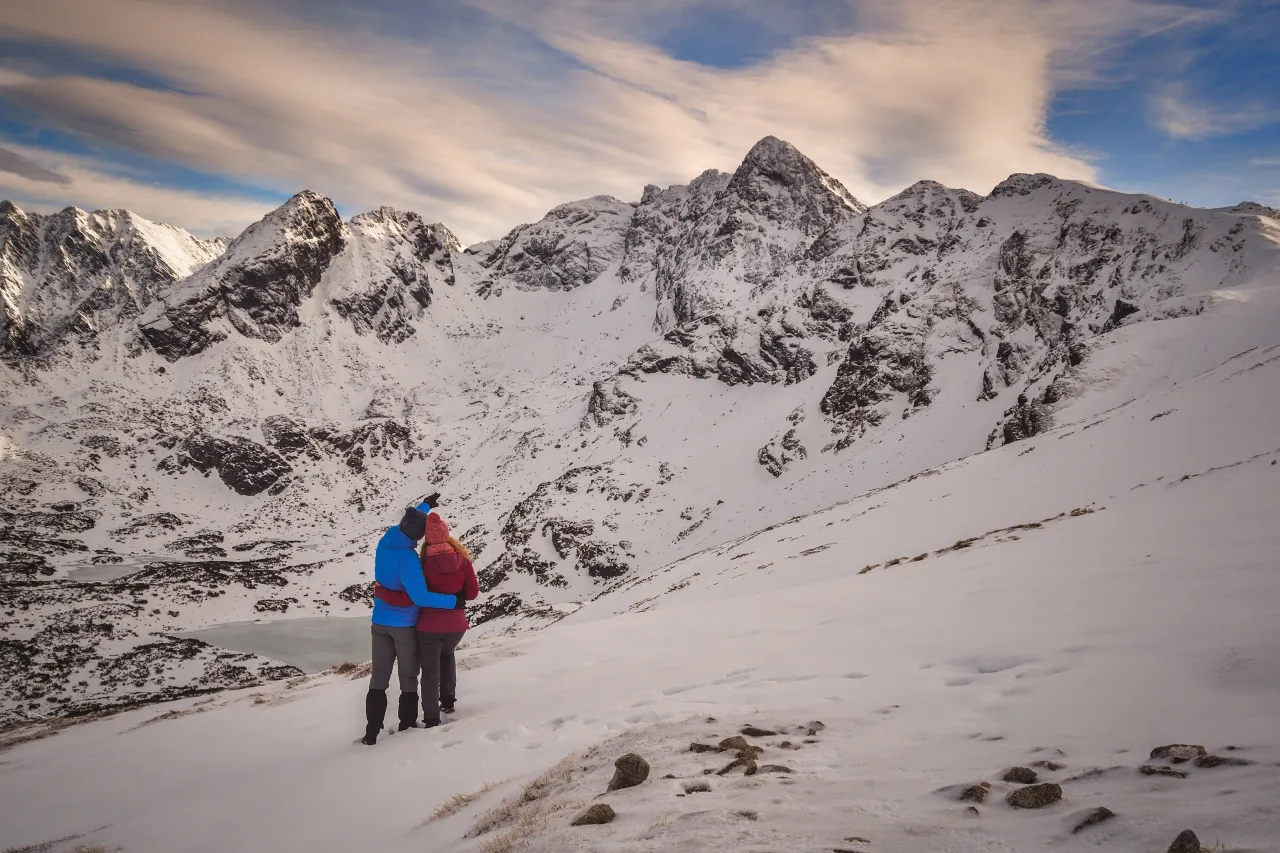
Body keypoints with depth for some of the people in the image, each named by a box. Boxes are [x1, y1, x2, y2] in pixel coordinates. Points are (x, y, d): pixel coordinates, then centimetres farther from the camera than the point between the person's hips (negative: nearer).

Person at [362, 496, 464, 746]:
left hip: (380, 622, 6)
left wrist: (425, 505, 29)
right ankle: (407, 724, 22)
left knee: (379, 677, 10)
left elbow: (405, 524, 16)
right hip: (404, 624, -6)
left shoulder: (385, 542, -6)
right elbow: (420, 597, -29)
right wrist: (453, 601, -21)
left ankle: (371, 732, 7)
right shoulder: (408, 558, -26)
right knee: (408, 677, 13)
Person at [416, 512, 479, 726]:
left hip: (429, 626, -3)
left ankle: (431, 719, 12)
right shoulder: (462, 560, -8)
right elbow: (472, 593, -1)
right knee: (447, 655, 32)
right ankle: (448, 701, 35)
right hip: (456, 624, 3)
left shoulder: (423, 564, -15)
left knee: (430, 671, 9)